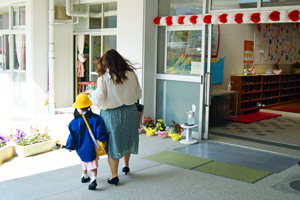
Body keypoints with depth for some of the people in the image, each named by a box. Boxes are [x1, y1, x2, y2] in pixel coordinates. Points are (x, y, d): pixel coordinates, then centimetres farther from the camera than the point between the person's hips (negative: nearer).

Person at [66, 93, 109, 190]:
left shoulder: (75, 122, -11)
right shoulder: (96, 118, -10)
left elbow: (72, 136, -3)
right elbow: (100, 132, -8)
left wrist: (70, 146, 9)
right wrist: (104, 141, 3)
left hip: (81, 148, 1)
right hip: (92, 147, -1)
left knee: (84, 161, 23)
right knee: (92, 163, 6)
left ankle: (84, 176, 40)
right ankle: (93, 179, -6)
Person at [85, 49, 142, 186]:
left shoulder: (104, 78, -16)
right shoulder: (131, 75, -4)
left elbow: (99, 99, -16)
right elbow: (138, 94, 3)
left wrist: (91, 92, 4)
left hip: (111, 114, -4)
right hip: (130, 112, 4)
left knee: (113, 143, 8)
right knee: (127, 138, 23)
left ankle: (114, 176, 14)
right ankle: (126, 166, 42)